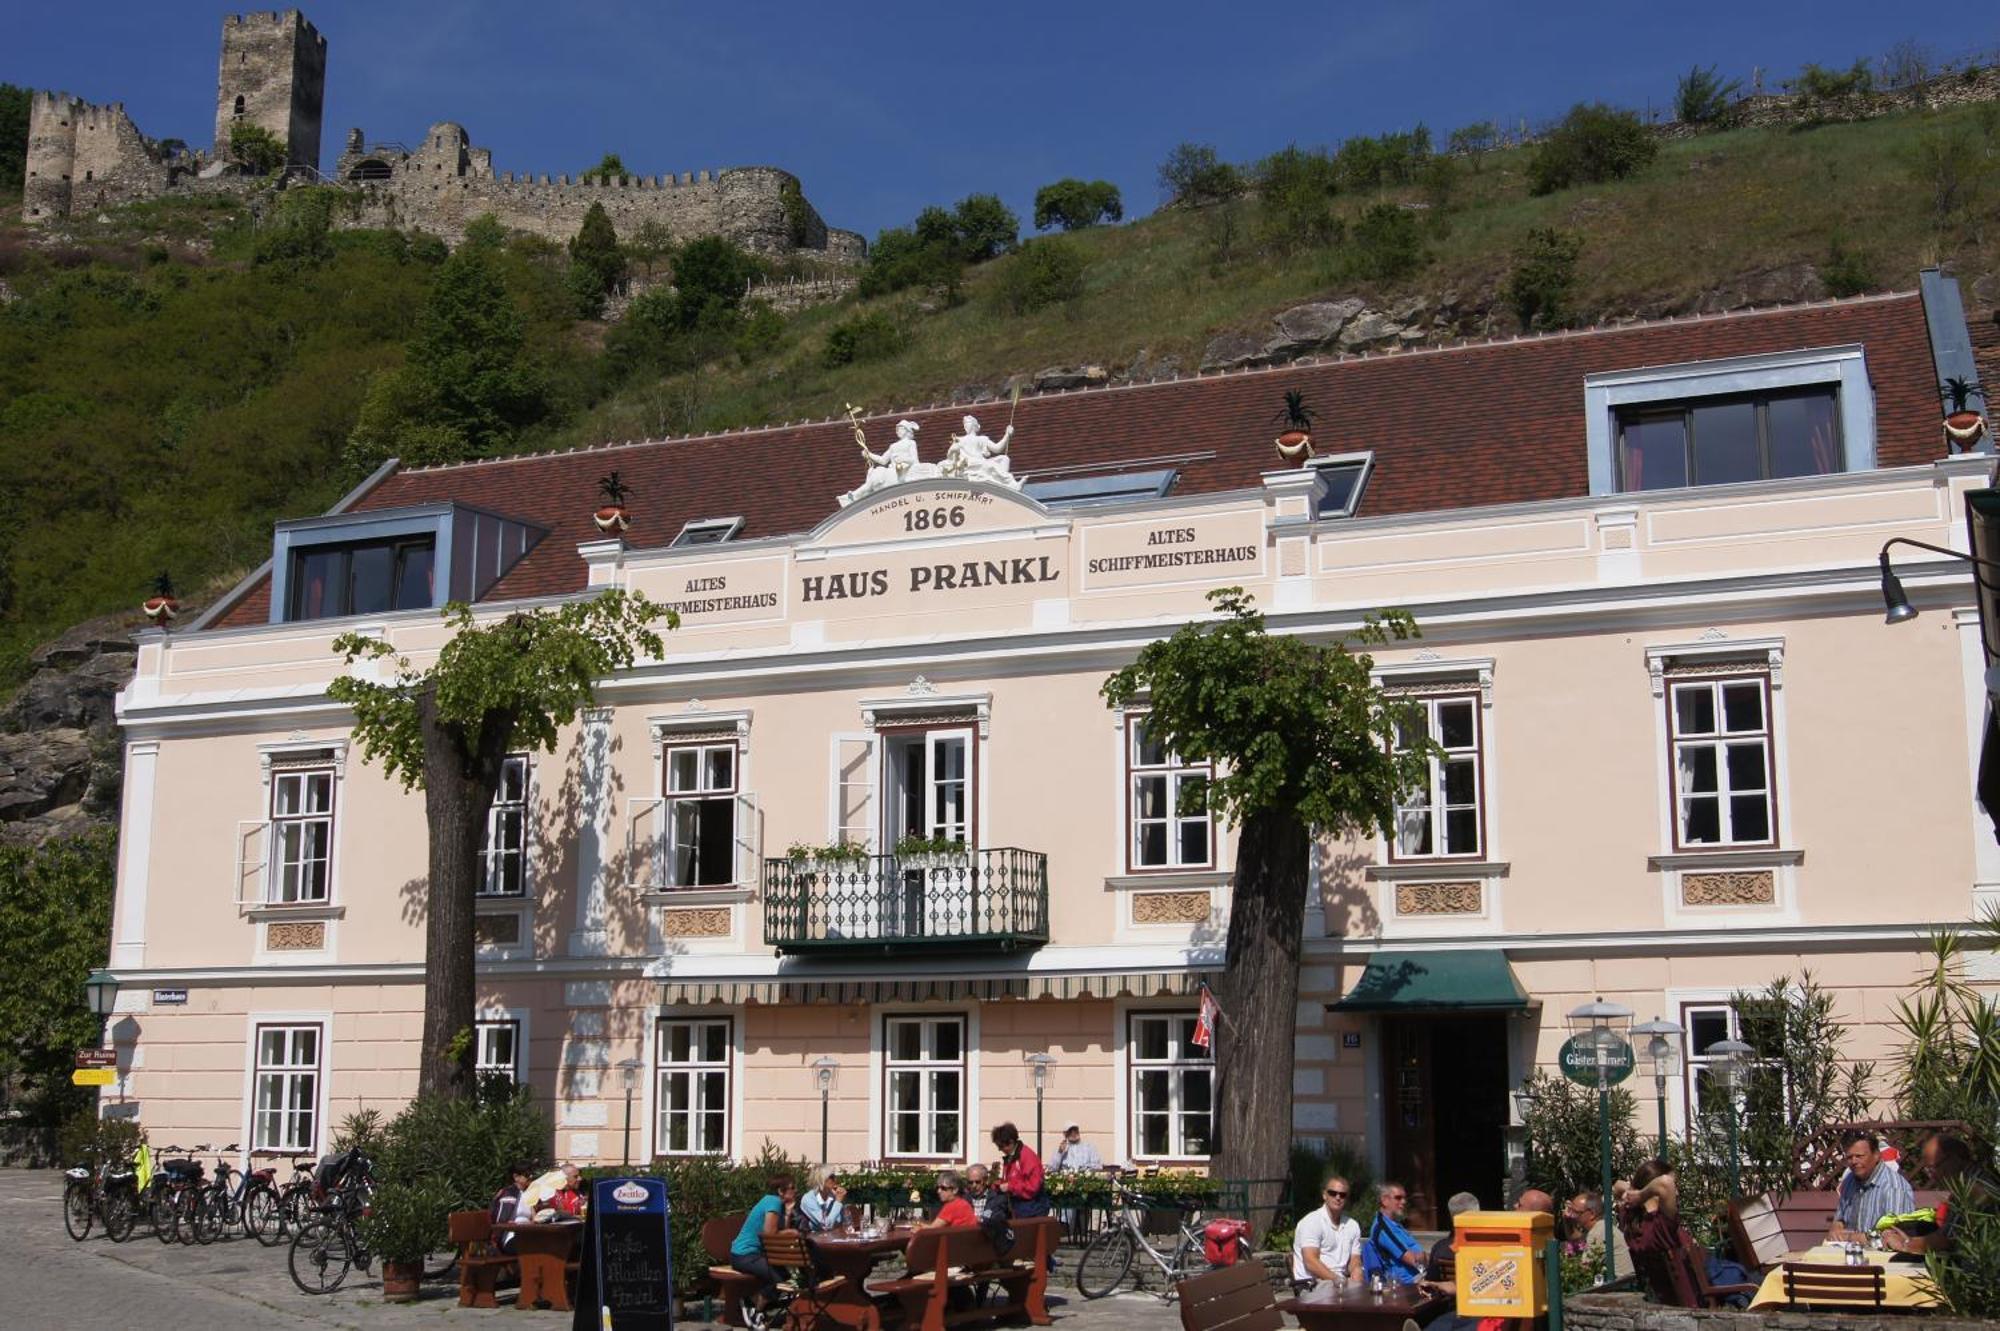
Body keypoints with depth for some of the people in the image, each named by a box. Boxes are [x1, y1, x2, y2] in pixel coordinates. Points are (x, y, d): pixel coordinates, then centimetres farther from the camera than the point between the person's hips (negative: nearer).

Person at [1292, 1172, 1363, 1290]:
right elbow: (1311, 1262, -13)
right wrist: (1338, 1281, -20)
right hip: (1310, 1284, -6)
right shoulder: (1311, 1222, -4)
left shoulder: (1352, 1226, 17)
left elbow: (1355, 1262, 12)